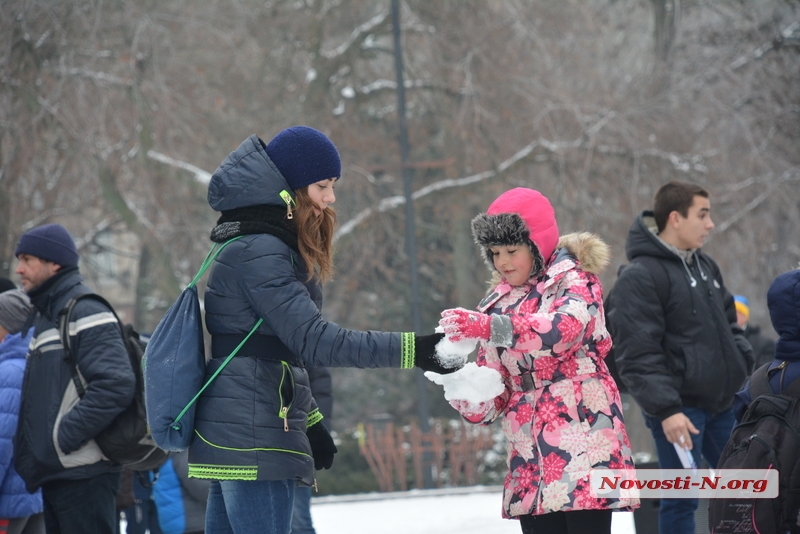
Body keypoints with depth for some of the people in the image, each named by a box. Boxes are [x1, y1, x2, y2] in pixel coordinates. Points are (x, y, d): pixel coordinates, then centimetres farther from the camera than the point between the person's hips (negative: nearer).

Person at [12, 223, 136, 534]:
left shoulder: (86, 314, -11)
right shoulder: (45, 315, 20)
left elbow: (116, 385, -23)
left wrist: (63, 437, -21)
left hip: (83, 475, -10)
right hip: (55, 473, 10)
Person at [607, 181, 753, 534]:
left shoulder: (705, 267, 13)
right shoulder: (639, 278, -13)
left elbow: (729, 327, 23)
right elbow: (638, 356, -19)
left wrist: (751, 370, 11)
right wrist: (665, 409, -25)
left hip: (720, 404, 8)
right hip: (679, 409, -8)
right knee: (681, 498, -4)